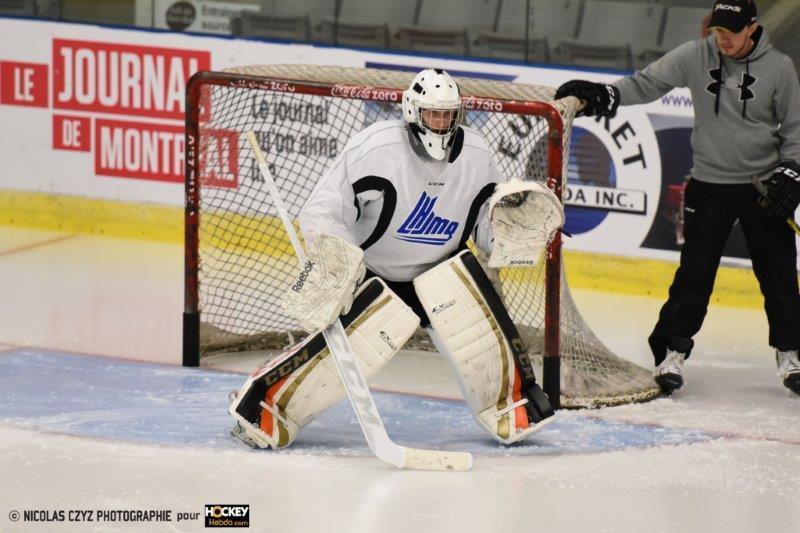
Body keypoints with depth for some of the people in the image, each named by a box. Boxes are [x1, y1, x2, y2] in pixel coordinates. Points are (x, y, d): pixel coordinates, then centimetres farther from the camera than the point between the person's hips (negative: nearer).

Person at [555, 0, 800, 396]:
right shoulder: (695, 57, -5)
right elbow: (648, 83, -7)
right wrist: (606, 94, -22)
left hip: (763, 185, 0)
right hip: (709, 184, 0)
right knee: (695, 273, -1)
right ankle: (673, 352, 7)